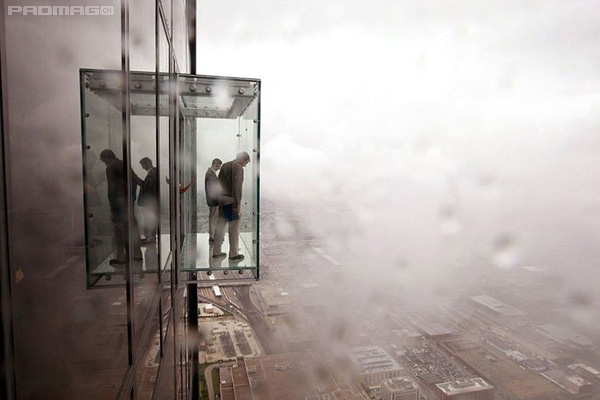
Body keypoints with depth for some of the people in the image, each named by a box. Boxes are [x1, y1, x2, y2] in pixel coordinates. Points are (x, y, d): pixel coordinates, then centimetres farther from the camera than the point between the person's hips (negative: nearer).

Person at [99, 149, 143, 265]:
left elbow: (111, 187, -14)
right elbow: (136, 180, 13)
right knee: (132, 226, 10)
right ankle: (137, 254, 14)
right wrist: (132, 196, 15)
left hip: (118, 200, -7)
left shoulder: (110, 168, -8)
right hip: (128, 199, 7)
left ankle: (120, 257, 3)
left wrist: (111, 204, -12)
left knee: (118, 229, -1)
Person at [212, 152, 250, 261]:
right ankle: (233, 254, 6)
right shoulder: (238, 168, -12)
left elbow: (219, 182, 15)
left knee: (220, 226, 12)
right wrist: (238, 203, -17)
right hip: (232, 201, -8)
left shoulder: (224, 165, 13)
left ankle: (216, 252, 19)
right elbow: (237, 186, -19)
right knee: (234, 228, 0)